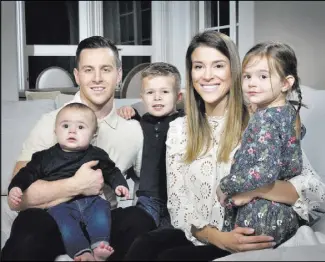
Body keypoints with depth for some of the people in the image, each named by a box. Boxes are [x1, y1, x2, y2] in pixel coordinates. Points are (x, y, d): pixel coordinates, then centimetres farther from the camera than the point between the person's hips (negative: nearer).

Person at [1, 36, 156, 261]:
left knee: (139, 220, -28)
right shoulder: (51, 123, -7)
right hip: (55, 221, -3)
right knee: (30, 224, -35)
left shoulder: (133, 129, 2)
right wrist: (77, 185, -19)